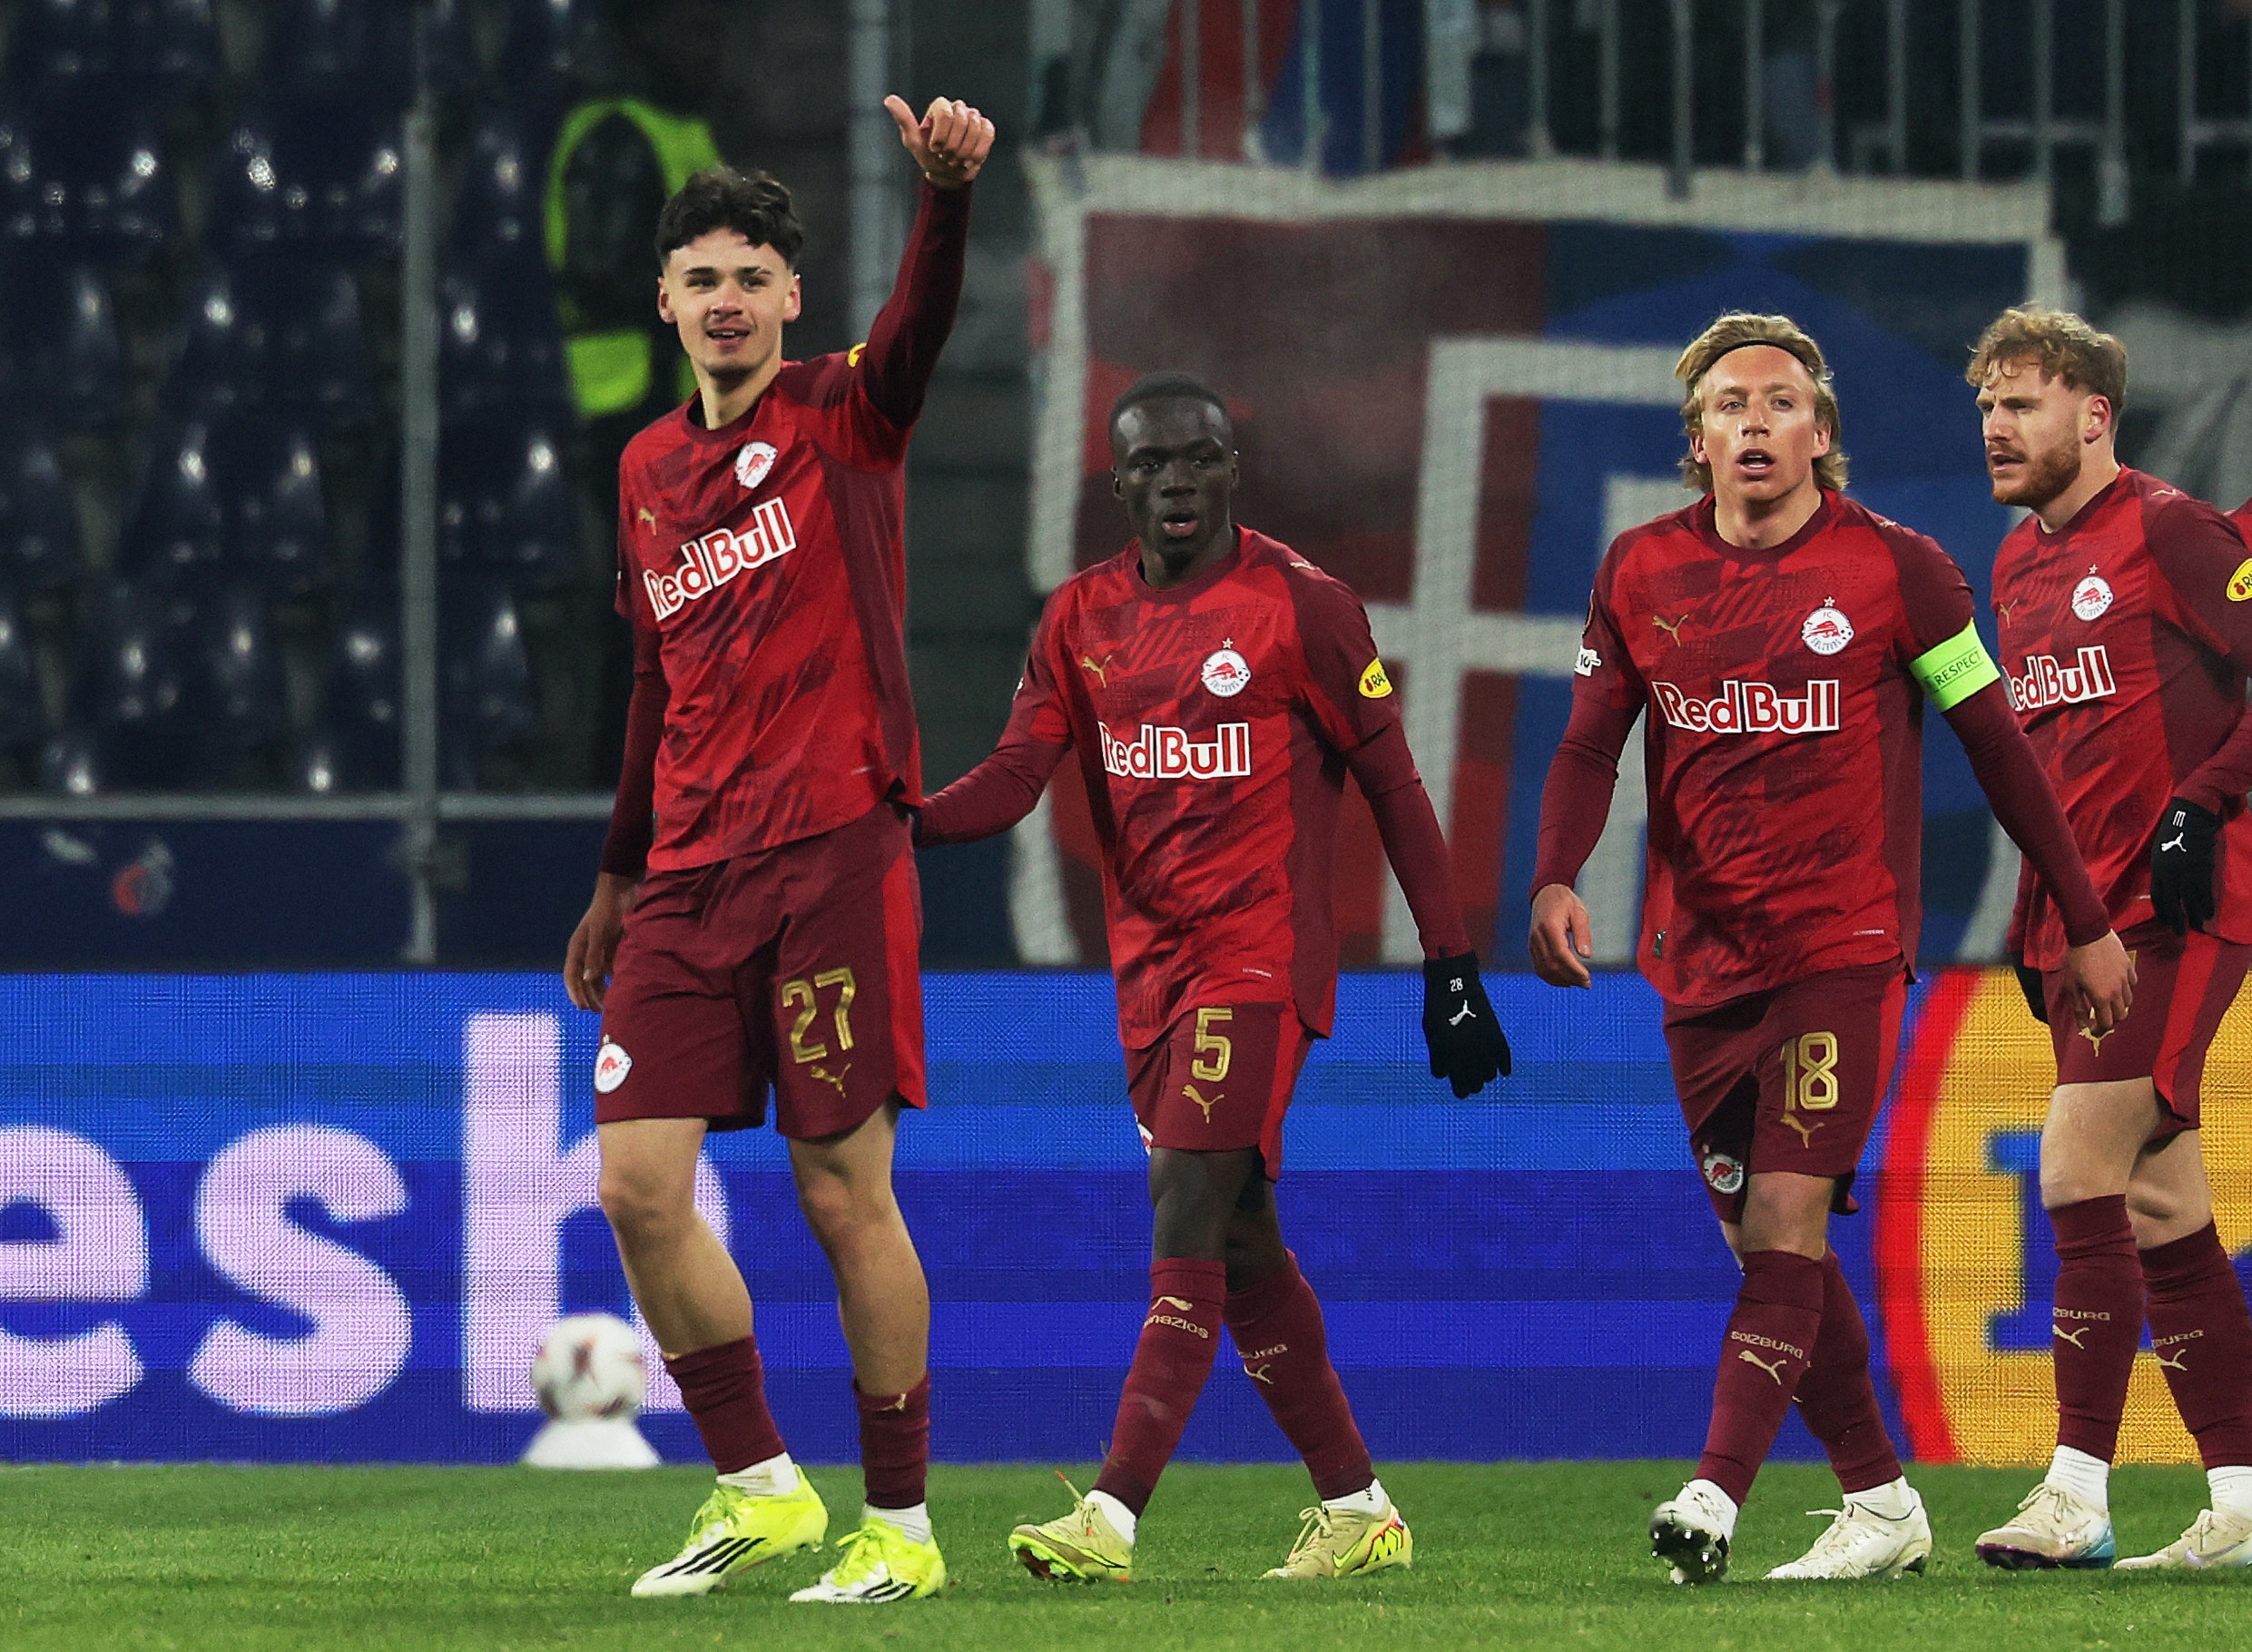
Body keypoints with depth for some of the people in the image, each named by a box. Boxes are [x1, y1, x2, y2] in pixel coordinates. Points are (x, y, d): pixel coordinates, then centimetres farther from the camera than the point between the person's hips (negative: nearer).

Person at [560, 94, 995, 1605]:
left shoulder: (842, 417, 0)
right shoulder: (649, 471, 16)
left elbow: (924, 328, -23)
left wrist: (949, 190, -42)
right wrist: (618, 880, 27)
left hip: (832, 850, -6)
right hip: (689, 874, 6)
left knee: (844, 1189, -4)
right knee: (640, 1184, -3)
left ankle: (902, 1526, 5)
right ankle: (759, 1490, 10)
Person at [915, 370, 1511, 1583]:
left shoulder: (1300, 604, -6)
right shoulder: (1083, 616, 9)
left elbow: (1391, 786, -2)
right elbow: (1015, 777, 2)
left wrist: (1451, 969, -4)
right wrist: (901, 821, -18)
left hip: (1262, 957, -6)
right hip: (1151, 967, 6)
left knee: (1187, 1220, -15)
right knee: (1240, 1247, 10)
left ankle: (1111, 1519, -22)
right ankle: (1358, 1508, 21)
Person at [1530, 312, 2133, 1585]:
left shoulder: (1895, 568, -4)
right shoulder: (1641, 572, 5)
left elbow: (1997, 742, 3)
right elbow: (1591, 747, 6)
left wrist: (2087, 924, 5)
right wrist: (1556, 881, -14)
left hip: (1846, 947, -5)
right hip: (1700, 955, 5)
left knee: (1786, 1220, -16)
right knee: (1767, 1243, 7)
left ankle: (1717, 1497, -26)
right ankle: (1882, 1504, 18)